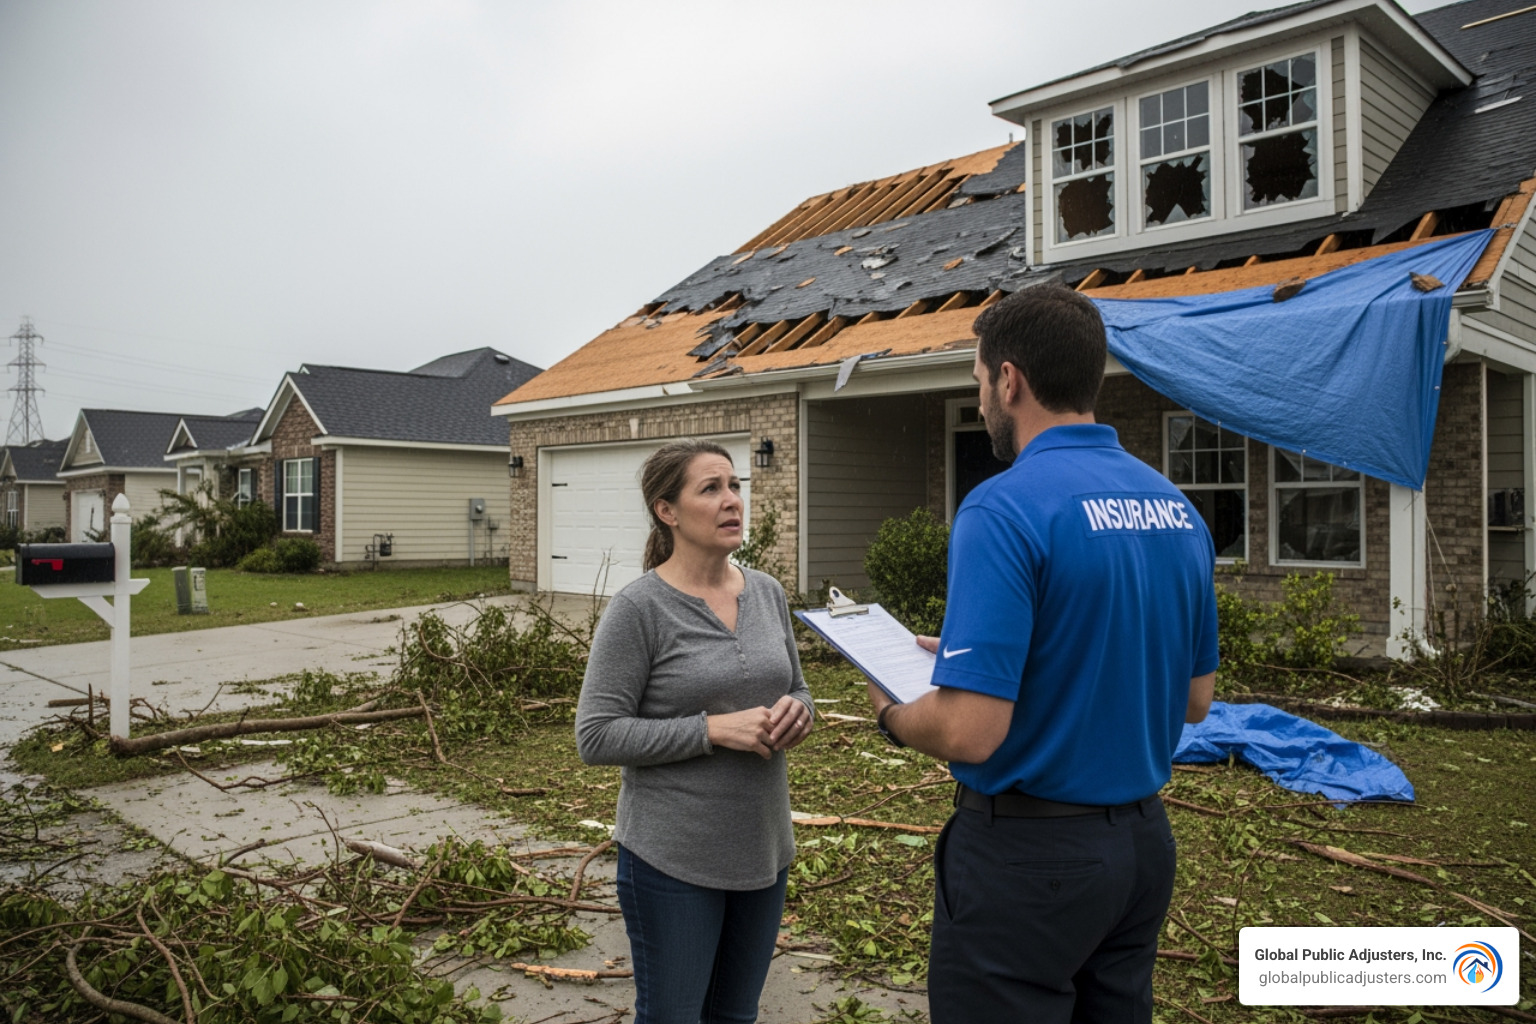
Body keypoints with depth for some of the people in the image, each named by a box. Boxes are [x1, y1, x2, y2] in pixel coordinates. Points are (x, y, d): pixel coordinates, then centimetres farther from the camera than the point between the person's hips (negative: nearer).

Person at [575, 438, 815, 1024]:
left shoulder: (767, 592, 3)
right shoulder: (638, 608, -14)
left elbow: (796, 687, 14)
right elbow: (597, 736, -16)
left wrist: (796, 712, -10)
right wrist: (715, 729, -23)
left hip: (763, 850, 6)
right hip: (673, 860, -5)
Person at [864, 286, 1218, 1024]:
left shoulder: (1005, 509, -22)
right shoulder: (1176, 506, 3)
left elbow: (970, 732, -27)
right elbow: (1194, 700, 11)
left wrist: (892, 714, -4)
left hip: (1028, 853, -7)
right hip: (1143, 841, 8)